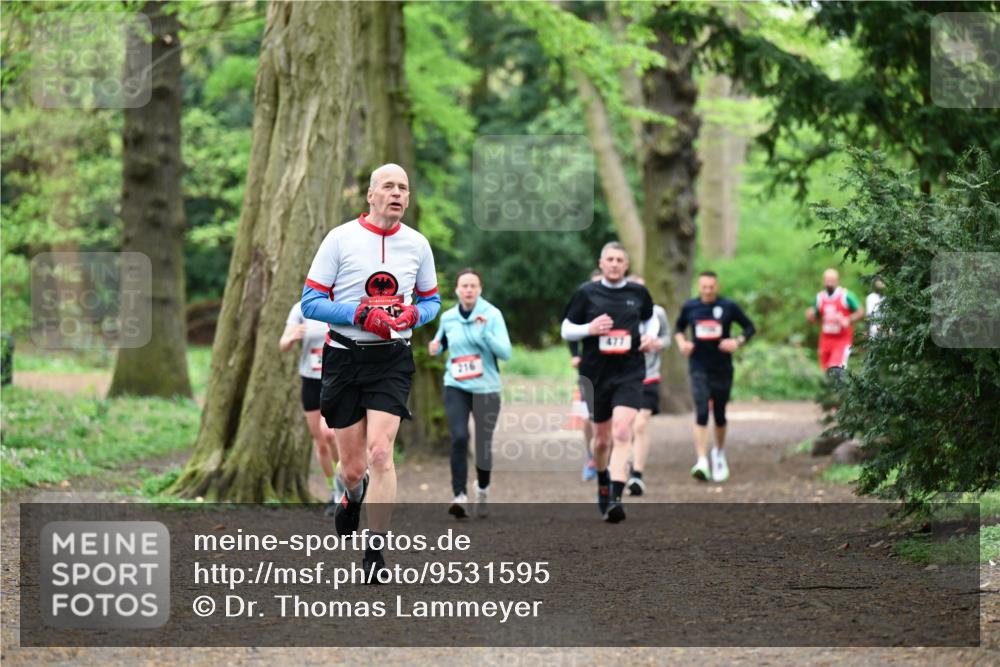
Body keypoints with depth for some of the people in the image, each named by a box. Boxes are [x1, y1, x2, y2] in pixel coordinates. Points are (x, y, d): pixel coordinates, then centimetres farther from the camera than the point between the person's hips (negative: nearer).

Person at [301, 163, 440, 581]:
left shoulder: (417, 244, 5)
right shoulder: (341, 238, -3)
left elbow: (431, 299, 18)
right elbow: (310, 302, -4)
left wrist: (413, 315, -6)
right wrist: (359, 315, -18)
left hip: (392, 361, 1)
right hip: (344, 357, 0)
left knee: (379, 454, -17)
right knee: (352, 467, 4)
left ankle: (374, 553, -9)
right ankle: (354, 496, 43)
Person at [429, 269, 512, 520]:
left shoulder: (492, 315, -5)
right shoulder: (448, 318, 4)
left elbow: (505, 352, -12)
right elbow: (441, 343, 22)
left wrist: (485, 331, -25)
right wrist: (435, 349, -1)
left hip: (486, 388, -1)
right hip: (455, 386, 1)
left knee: (484, 444, 5)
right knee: (459, 437, -19)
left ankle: (482, 490, 32)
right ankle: (459, 496, -19)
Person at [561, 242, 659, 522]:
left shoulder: (638, 293, 5)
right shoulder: (586, 293, 0)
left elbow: (650, 319, 24)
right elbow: (566, 330, 5)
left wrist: (650, 335, 3)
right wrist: (589, 329, -14)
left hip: (629, 375, -1)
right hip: (595, 375, 1)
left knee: (622, 432, -20)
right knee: (602, 438, 12)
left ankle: (615, 499, -25)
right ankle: (602, 485, 42)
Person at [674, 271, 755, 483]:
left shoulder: (728, 307, -3)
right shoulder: (689, 307, 2)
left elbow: (749, 327, 5)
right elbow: (678, 328, 18)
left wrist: (738, 342, -12)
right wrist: (682, 342, -2)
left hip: (722, 368, 0)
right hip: (699, 368, 0)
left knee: (719, 413, 11)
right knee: (701, 413, -14)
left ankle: (719, 452, 37)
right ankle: (702, 462, -20)